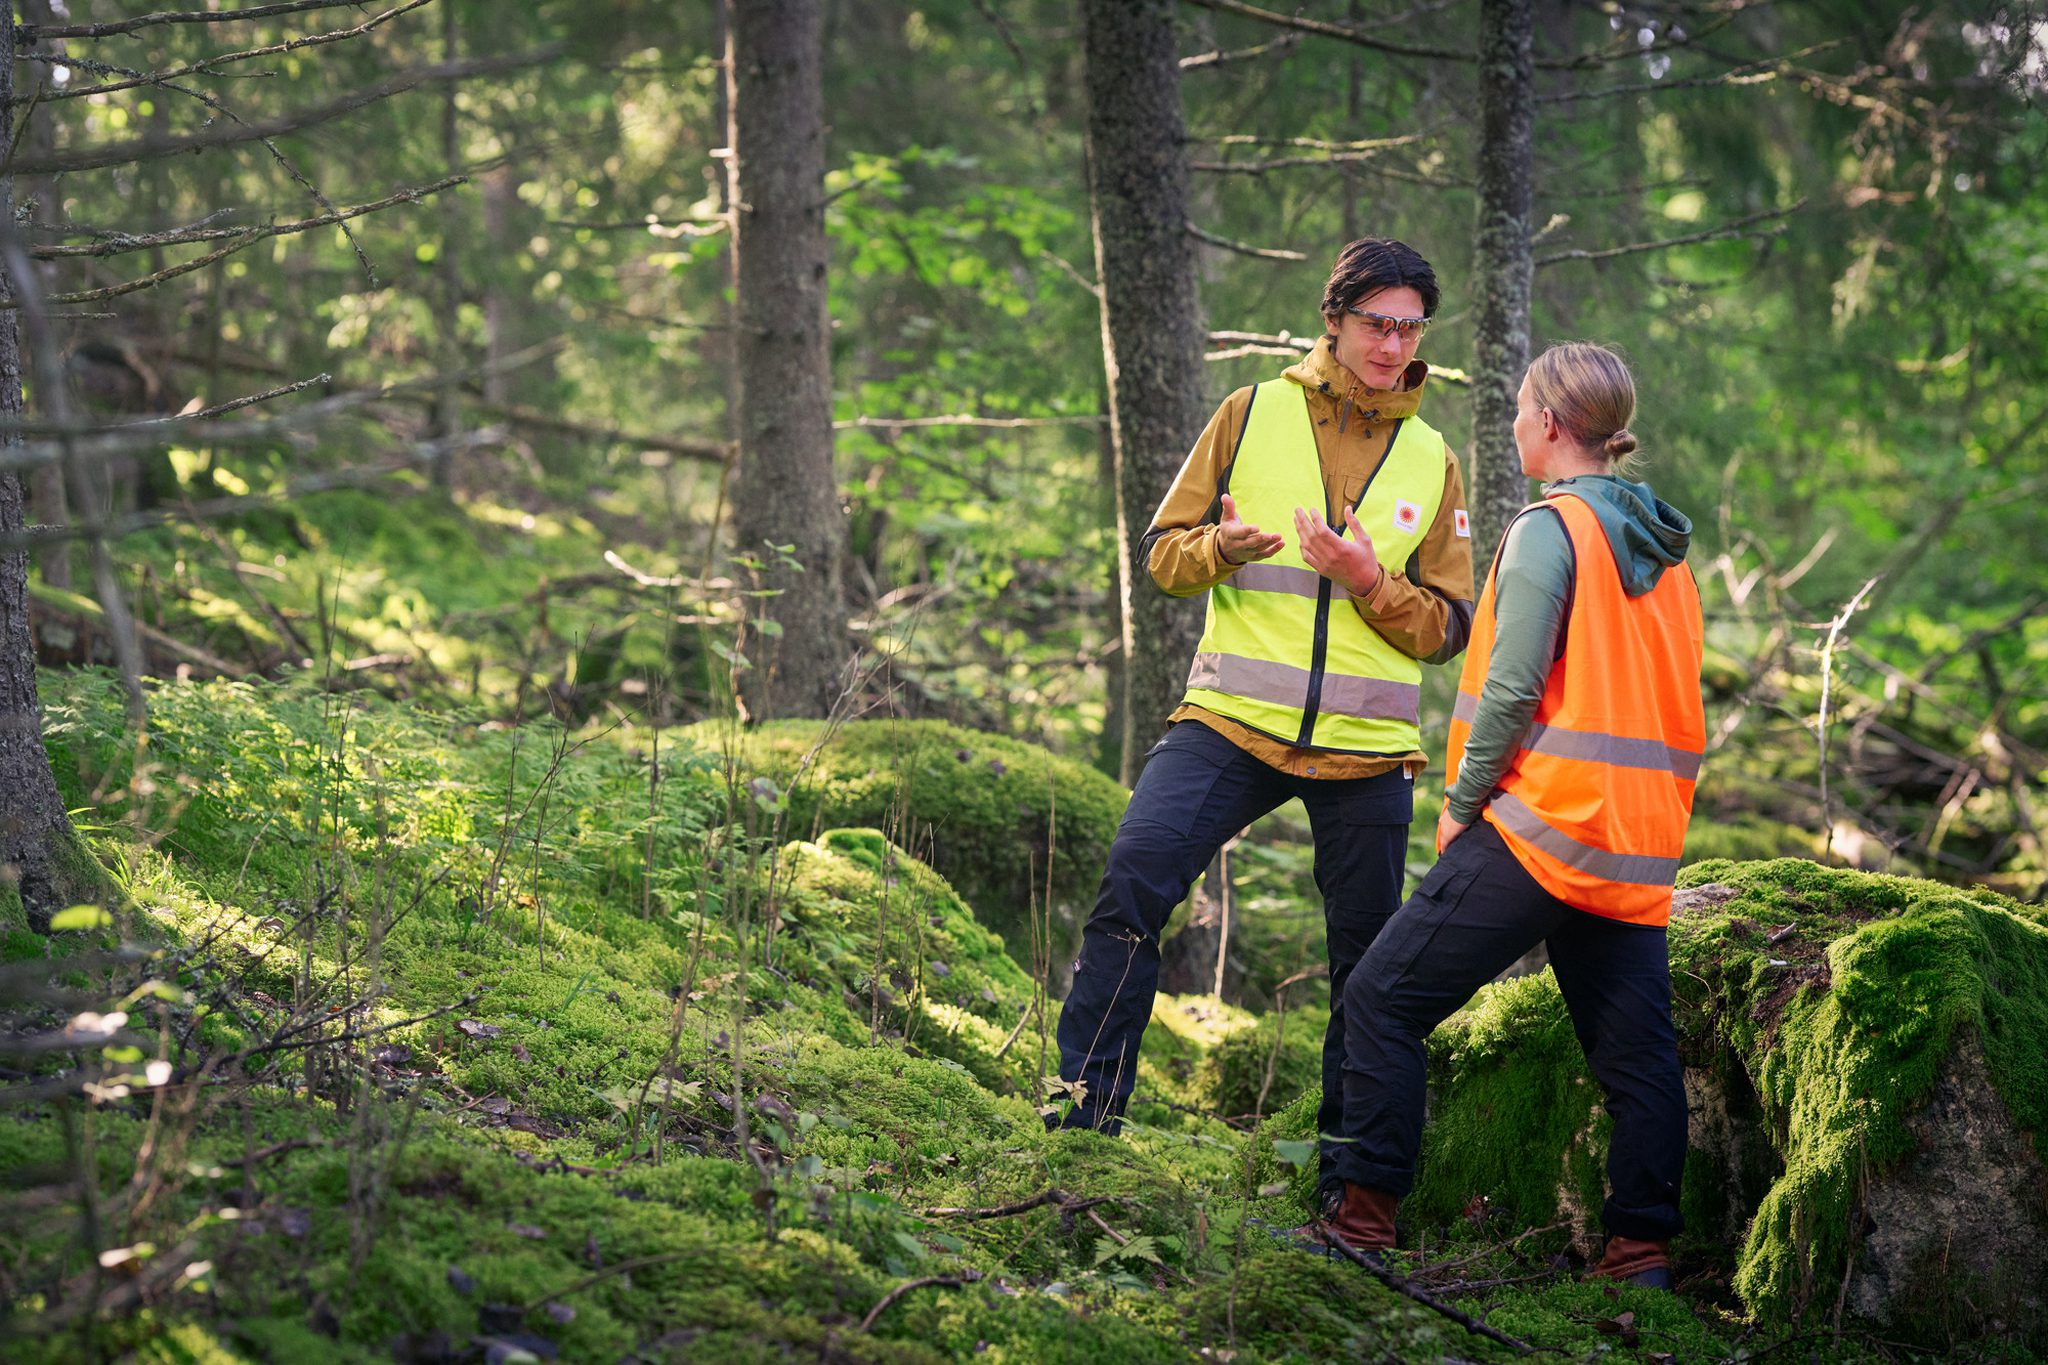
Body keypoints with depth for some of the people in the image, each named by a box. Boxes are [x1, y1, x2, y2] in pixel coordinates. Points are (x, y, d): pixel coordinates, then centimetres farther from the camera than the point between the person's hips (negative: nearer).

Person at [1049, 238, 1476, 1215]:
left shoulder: (1431, 463, 10)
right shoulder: (1253, 416, 6)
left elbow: (1447, 630, 7)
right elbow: (1162, 553, 7)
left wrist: (1369, 579, -11)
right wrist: (1219, 548, -16)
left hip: (1367, 747, 2)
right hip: (1233, 723, -2)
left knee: (1368, 956, 6)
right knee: (1132, 884, -19)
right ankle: (1084, 1114, -11)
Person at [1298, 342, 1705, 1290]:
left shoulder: (1550, 529, -9)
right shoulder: (1665, 549, 14)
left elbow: (1513, 688, -15)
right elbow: (1664, 704, 16)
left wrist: (1461, 805, -6)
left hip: (1541, 827, -7)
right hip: (1639, 851, 8)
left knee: (1383, 1001, -1)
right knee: (1635, 1050, 8)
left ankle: (1366, 1218, -1)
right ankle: (1641, 1248, 6)